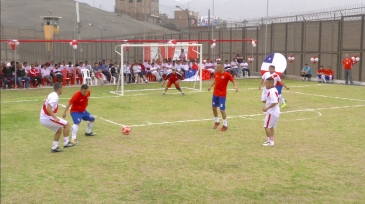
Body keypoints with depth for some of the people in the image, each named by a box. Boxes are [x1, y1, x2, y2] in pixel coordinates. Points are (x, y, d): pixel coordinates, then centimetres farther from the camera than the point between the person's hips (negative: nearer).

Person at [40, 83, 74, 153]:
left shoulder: (52, 95, 13)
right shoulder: (55, 97, -16)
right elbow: (48, 108, -28)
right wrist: (55, 118, -27)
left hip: (43, 119, 10)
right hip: (47, 118, -10)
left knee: (59, 130, 21)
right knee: (66, 124, -1)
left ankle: (54, 147, 19)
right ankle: (66, 143, 3)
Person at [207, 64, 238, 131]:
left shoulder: (227, 74, -16)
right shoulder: (216, 73, 2)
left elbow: (233, 80, -13)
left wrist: (236, 86, -31)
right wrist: (210, 86, 28)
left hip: (222, 95, -6)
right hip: (215, 93, 6)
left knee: (222, 110, -7)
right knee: (214, 108, 15)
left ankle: (225, 125, 11)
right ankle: (217, 122, 37)